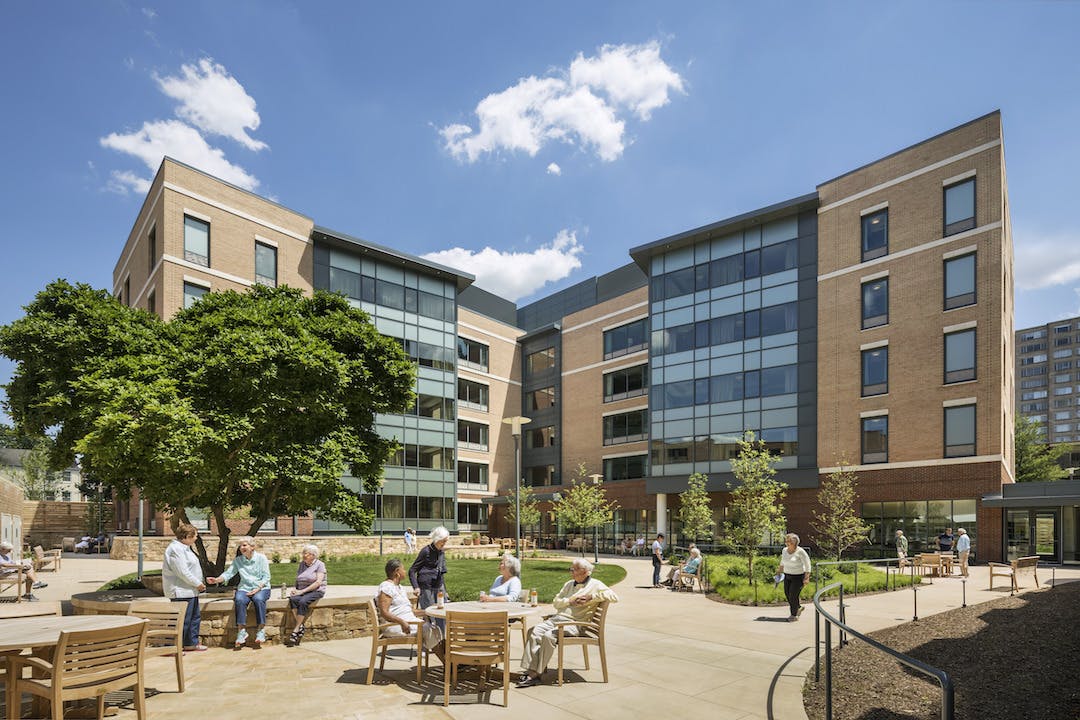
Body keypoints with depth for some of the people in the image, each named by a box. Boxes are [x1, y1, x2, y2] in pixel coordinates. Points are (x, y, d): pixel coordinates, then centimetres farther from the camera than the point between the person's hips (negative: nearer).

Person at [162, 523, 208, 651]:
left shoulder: (184, 548, 16)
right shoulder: (176, 549, -18)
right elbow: (182, 572, -23)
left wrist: (199, 583, 13)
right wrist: (198, 583, -15)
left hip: (190, 590, 11)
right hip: (181, 591, -11)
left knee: (195, 617, 17)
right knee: (182, 620, -7)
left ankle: (191, 643, 27)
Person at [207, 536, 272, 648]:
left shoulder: (261, 558, 2)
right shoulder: (237, 560, 11)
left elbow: (266, 576, -2)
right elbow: (228, 573, -2)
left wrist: (258, 588, -16)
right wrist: (217, 580, -22)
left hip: (261, 588, -2)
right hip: (244, 588, 2)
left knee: (258, 599, -35)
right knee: (239, 599, -32)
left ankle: (261, 630, -26)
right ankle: (241, 630, -25)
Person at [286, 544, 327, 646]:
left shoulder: (319, 565, -3)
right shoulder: (302, 565, 17)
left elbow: (318, 582, -12)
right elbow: (297, 580, 20)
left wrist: (303, 591, -16)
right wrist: (294, 588, -2)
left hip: (316, 591, -5)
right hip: (302, 591, 5)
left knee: (303, 601, -33)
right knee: (292, 599, -27)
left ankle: (296, 630, -28)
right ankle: (300, 627, -26)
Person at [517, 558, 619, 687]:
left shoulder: (595, 585, 3)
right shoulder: (569, 584, 24)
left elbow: (614, 597, -11)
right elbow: (556, 602, 19)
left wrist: (590, 597, -13)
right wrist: (569, 601, -1)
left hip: (573, 623, -7)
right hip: (556, 618, 7)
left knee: (548, 636, -29)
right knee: (535, 632, -19)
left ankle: (535, 674, -21)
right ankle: (529, 670, -21)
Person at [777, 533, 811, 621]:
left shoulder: (800, 552, -20)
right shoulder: (784, 550, -2)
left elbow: (807, 565, -16)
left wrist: (807, 577, -20)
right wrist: (780, 569, 24)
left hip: (798, 577, -6)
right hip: (788, 576, 7)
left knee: (793, 596, -5)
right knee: (787, 594, 10)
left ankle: (794, 615, 13)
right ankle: (798, 607, 35)